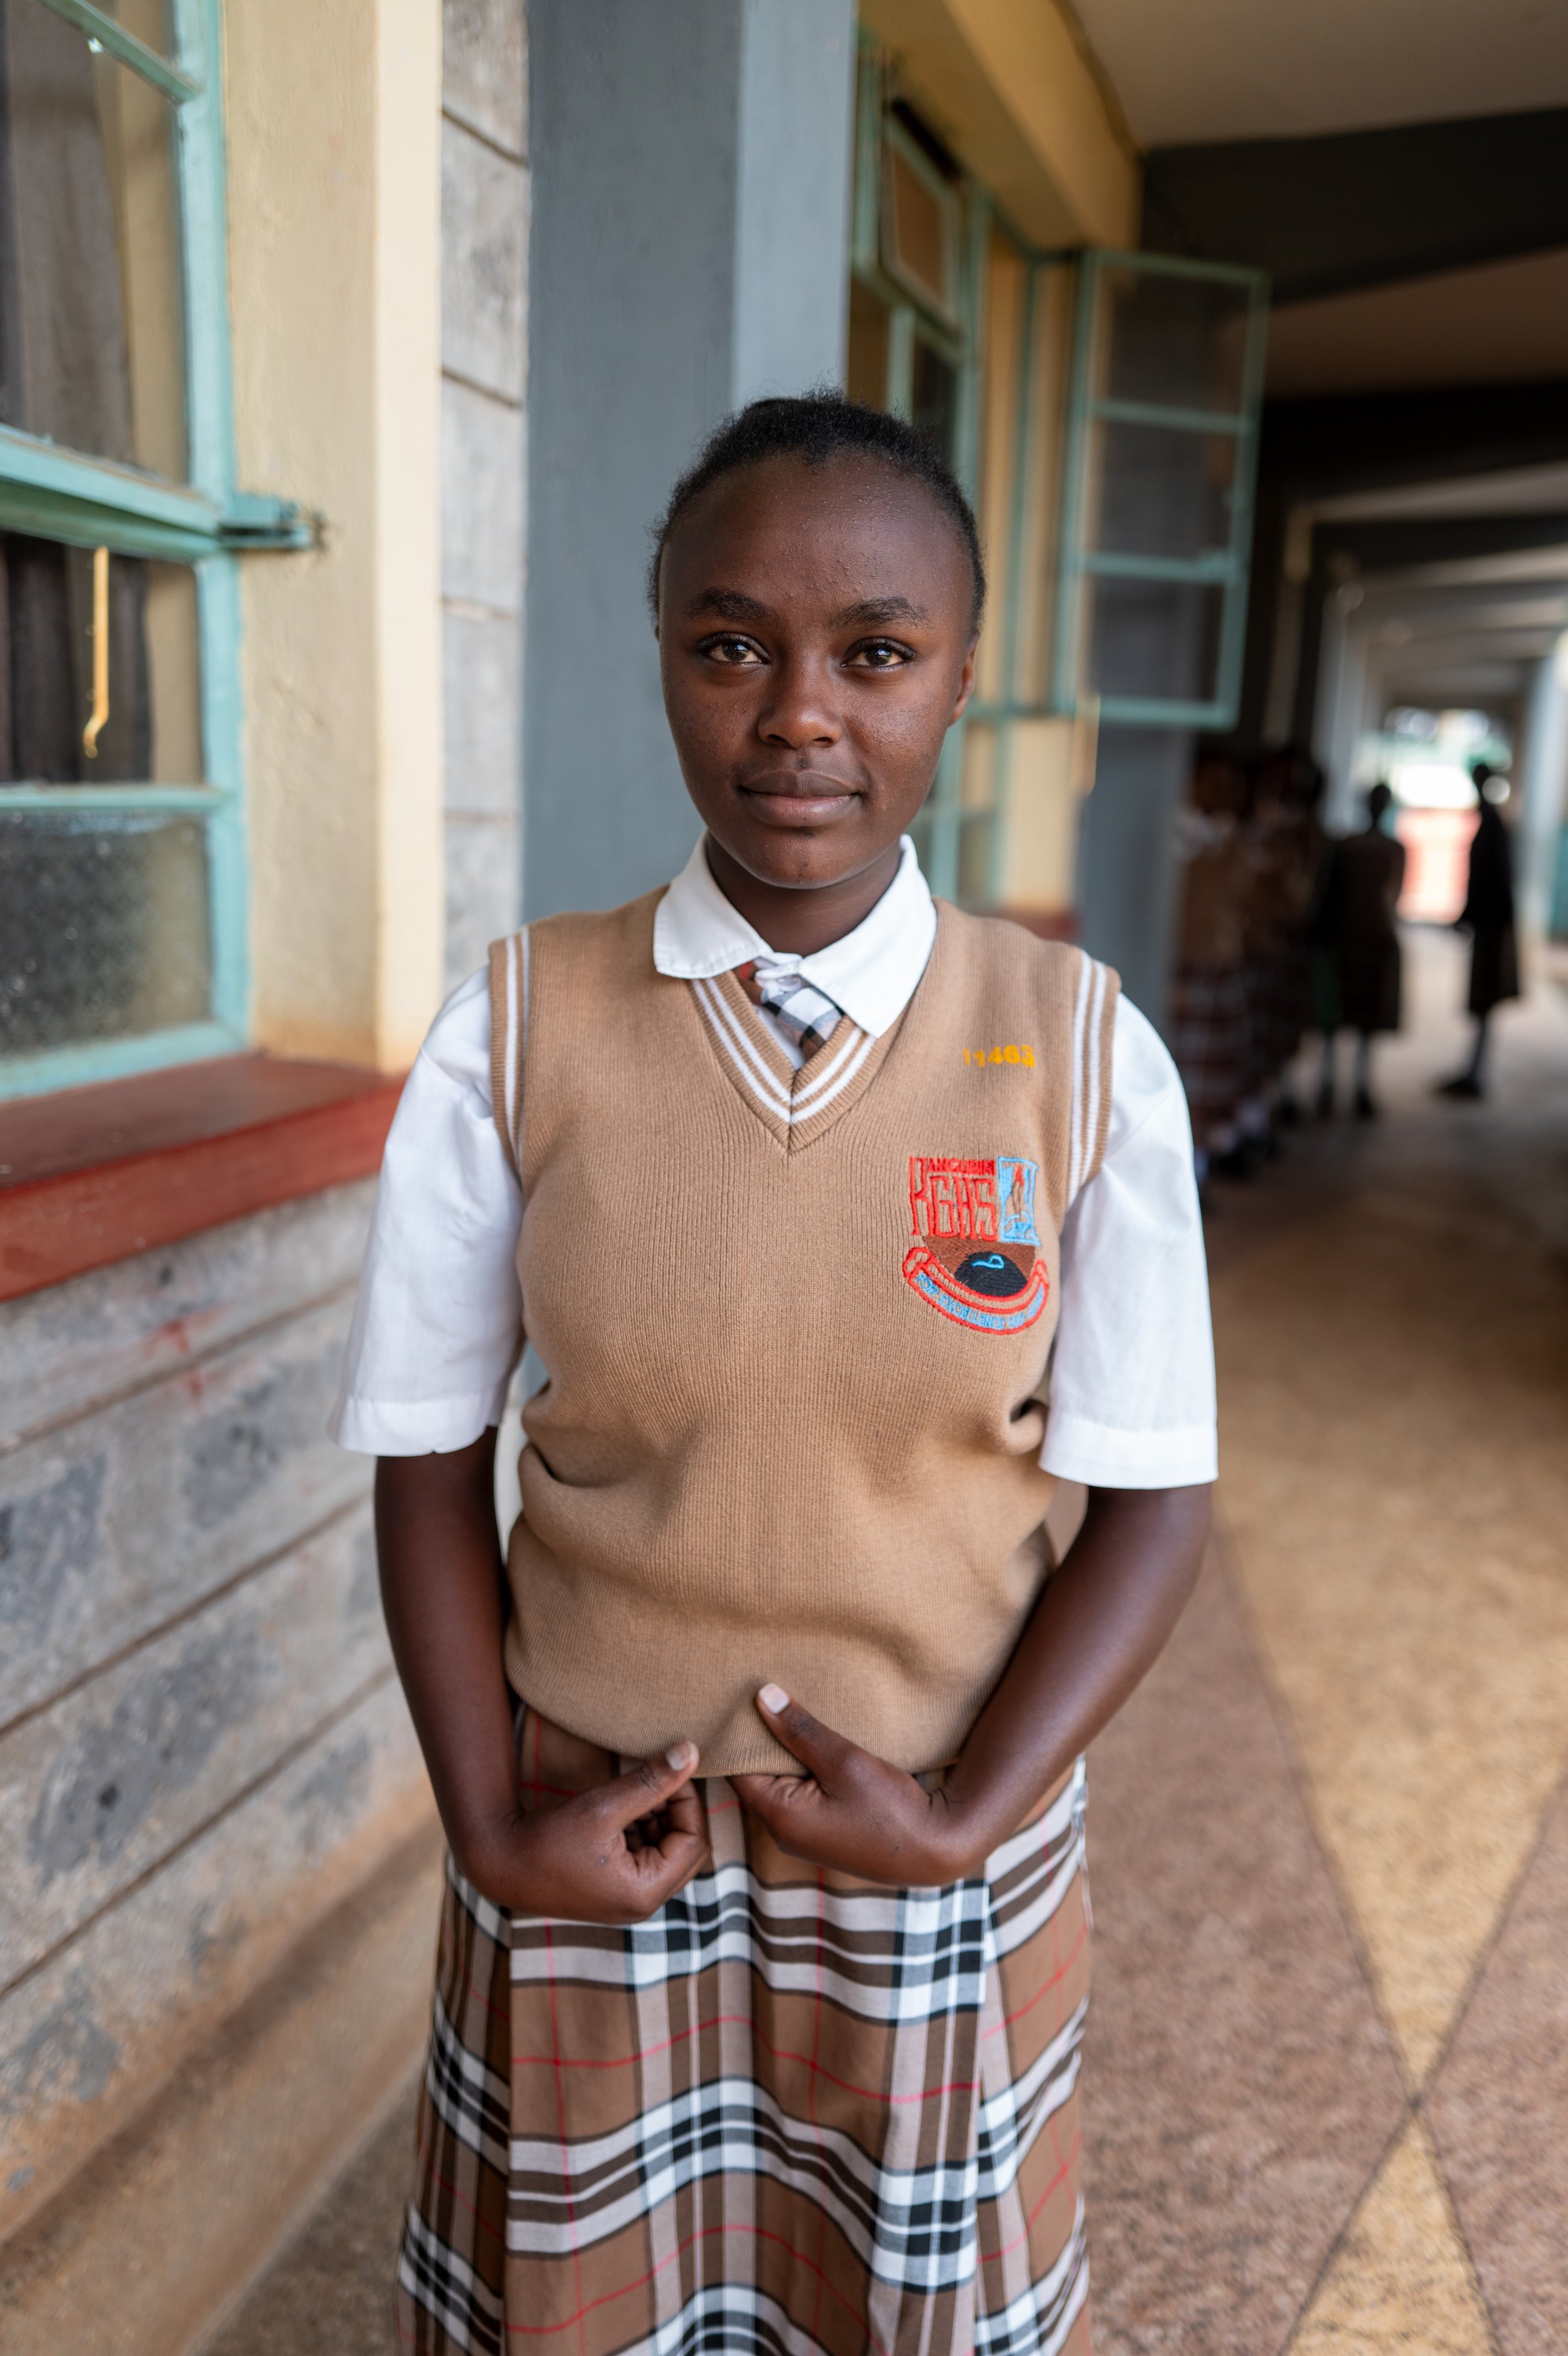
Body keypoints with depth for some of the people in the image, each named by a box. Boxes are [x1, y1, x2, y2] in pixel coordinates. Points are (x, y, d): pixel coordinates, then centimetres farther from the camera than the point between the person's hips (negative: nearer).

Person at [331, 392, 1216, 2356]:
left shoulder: (1082, 1054, -13)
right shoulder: (515, 1037, -13)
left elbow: (1150, 1496, -7)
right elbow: (427, 1465, -6)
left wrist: (963, 1815, -14)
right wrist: (494, 1821, -11)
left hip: (944, 1862, 1)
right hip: (597, 1855, 0)